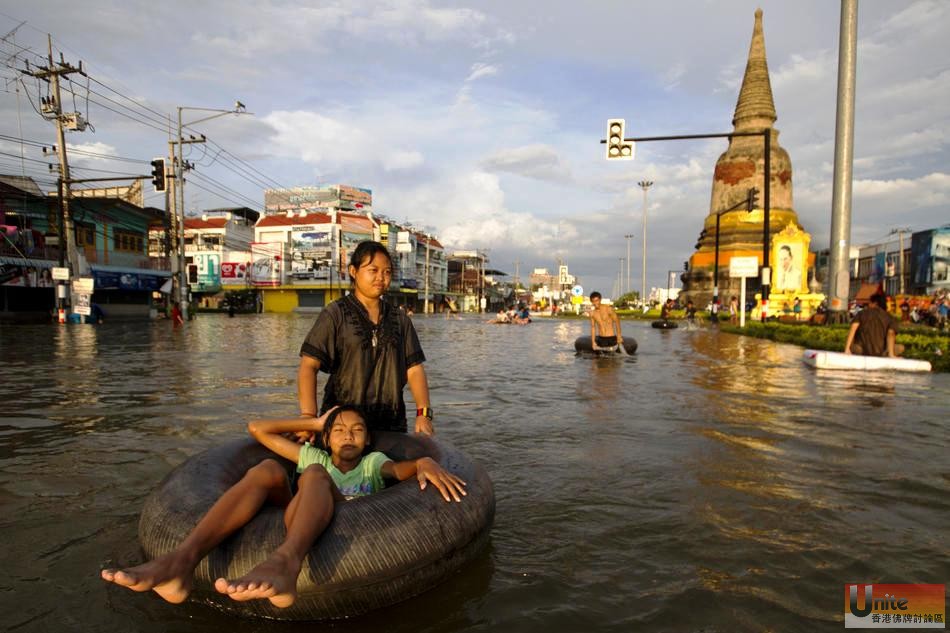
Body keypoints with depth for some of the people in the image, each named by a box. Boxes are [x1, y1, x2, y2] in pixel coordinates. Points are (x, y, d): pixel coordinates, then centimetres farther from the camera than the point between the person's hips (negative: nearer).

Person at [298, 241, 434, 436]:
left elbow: (414, 369, 4)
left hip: (392, 424, 3)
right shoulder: (335, 315, -1)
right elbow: (308, 366, -10)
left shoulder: (400, 321, 10)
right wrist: (308, 416, -23)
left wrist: (424, 413, -10)